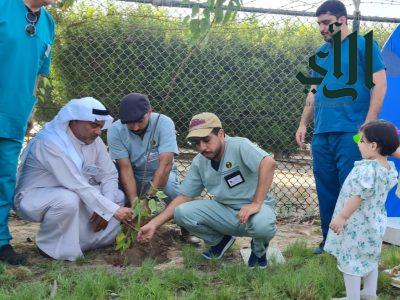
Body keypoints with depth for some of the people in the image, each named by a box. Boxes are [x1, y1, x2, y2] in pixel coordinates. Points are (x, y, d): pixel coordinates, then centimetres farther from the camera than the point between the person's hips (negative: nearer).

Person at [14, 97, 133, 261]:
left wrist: (104, 209, -21)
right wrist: (113, 210, -34)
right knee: (68, 200, -38)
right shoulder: (49, 143, -29)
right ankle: (51, 247, -12)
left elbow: (110, 175, -4)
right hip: (33, 198, -7)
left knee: (118, 196, -4)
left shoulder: (93, 140, -6)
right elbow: (77, 186, -34)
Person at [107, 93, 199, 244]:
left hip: (161, 174, -2)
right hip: (133, 177, 2)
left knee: (171, 188, -34)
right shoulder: (115, 130, -19)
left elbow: (165, 164, -31)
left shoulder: (164, 123, -24)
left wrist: (147, 197, -40)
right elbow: (125, 168, -23)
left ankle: (186, 229, -6)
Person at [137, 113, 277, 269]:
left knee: (263, 226, -39)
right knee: (182, 212, -16)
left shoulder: (239, 146, -19)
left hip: (255, 207, -5)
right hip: (225, 209, 5)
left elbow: (268, 163, -35)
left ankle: (259, 249, 1)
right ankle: (219, 241, 12)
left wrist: (256, 204, -39)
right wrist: (154, 224, -3)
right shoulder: (199, 162, 0)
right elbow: (184, 197, 5)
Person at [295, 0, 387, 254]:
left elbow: (380, 85, -6)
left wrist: (368, 125, -14)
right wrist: (303, 124, 14)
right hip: (322, 134, 6)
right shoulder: (321, 53, 17)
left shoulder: (364, 45, -1)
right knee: (325, 190, 8)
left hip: (350, 133, -6)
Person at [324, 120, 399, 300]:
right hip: (375, 223, 9)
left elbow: (358, 196, -27)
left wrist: (341, 217, -22)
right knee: (370, 259, 22)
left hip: (357, 226, -9)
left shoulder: (366, 168, -26)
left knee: (350, 260, 1)